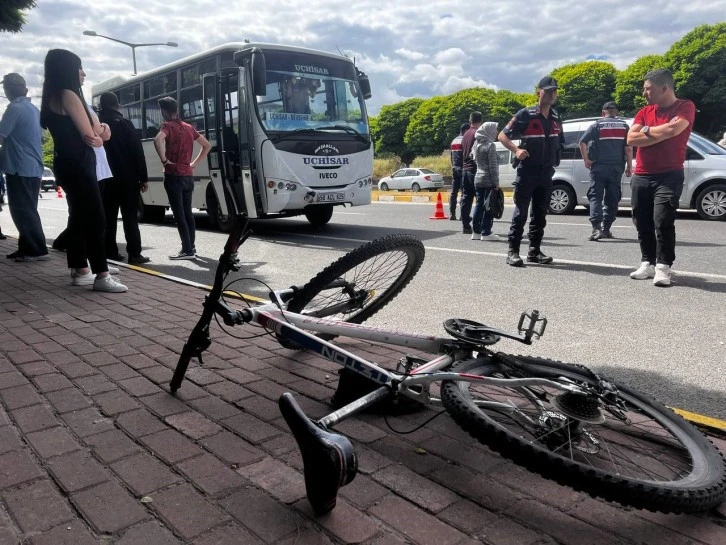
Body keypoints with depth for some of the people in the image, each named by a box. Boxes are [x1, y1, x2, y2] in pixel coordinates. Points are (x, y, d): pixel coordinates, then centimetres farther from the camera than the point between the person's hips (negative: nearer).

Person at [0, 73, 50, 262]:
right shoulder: (34, 109, 13)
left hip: (20, 168, -9)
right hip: (33, 167, 9)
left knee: (22, 211, -5)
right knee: (28, 210, 12)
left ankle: (38, 250, -5)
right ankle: (28, 248, 17)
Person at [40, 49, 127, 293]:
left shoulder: (53, 97, 19)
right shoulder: (68, 95, -11)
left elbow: (92, 130, 13)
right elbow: (90, 136, -12)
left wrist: (100, 129, -8)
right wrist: (100, 133, 9)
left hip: (67, 164, 10)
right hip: (78, 165, -10)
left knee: (79, 217, 13)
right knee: (95, 220, -14)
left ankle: (80, 271, 17)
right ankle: (101, 276, -17)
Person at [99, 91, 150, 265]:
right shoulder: (124, 123, -3)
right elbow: (137, 151, -8)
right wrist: (143, 177, -6)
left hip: (105, 178, 4)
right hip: (127, 177, -4)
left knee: (108, 216, 9)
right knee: (130, 217, -4)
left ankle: (110, 251, 10)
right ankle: (134, 254, -9)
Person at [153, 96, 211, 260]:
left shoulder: (168, 126, -6)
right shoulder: (188, 127, 13)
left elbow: (158, 139, -28)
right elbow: (207, 145, 21)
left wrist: (164, 160, -16)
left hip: (174, 176, -7)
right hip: (188, 175, 7)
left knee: (179, 214, -5)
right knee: (187, 212, 14)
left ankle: (187, 250, -6)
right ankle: (191, 247, 18)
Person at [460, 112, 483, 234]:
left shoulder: (466, 134, 15)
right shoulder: (478, 133, -9)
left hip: (465, 169, 8)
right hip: (475, 170, -8)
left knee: (466, 199, 7)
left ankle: (465, 226, 7)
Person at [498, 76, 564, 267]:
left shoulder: (556, 119, 13)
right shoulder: (525, 115, -6)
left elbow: (559, 142, 26)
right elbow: (503, 135, -7)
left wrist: (556, 159, 12)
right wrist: (516, 150, -22)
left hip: (547, 172, 6)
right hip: (527, 171, -6)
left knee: (540, 214, 8)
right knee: (520, 212, -7)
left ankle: (534, 251, 14)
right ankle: (513, 251, -3)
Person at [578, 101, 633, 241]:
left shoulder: (597, 125, 2)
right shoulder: (624, 126, 8)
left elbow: (582, 142, -10)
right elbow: (628, 148, 0)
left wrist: (586, 160, -2)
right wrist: (629, 166, 4)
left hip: (598, 167, -2)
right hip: (616, 168, 2)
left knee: (595, 197, -2)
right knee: (612, 199, 10)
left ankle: (596, 228, -18)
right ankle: (606, 229, 12)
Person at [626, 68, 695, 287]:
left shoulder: (685, 107, -1)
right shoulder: (644, 112, 13)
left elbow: (673, 129, -19)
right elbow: (631, 138, -1)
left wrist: (647, 130, -3)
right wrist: (662, 133, -9)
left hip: (669, 176, -5)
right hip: (641, 177, 5)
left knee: (663, 222, -14)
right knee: (643, 224, 6)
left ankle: (663, 267, -8)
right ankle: (648, 263, 15)